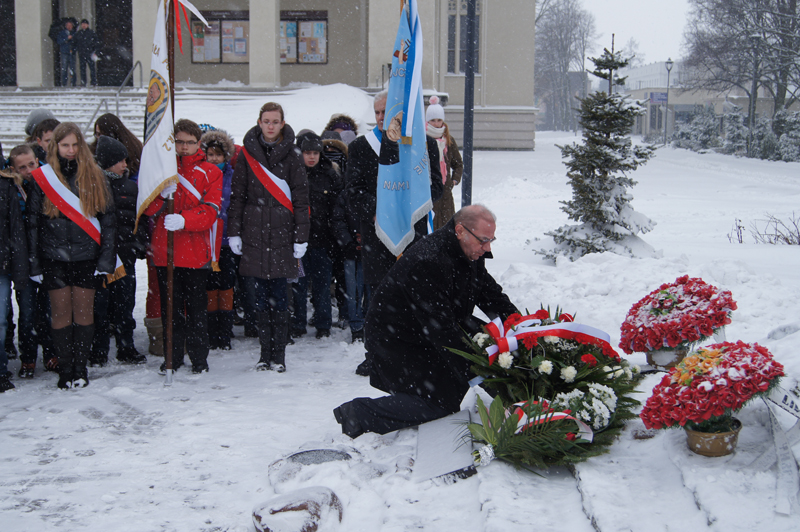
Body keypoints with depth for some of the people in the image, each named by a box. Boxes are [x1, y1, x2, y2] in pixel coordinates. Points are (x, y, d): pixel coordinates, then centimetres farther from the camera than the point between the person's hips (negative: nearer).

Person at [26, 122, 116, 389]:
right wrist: (34, 263, -1)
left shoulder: (94, 176, 4)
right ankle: (65, 370, 11)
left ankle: (80, 368, 13)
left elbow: (108, 219, 4)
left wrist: (106, 258, -3)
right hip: (53, 258, 0)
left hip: (86, 256, 0)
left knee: (84, 312, 3)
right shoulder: (42, 178, 4)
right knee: (61, 313, 3)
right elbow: (32, 223, 5)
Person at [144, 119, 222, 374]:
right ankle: (173, 356, 20)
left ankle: (199, 358, 15)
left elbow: (210, 211, -7)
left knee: (197, 307, 4)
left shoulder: (210, 173, 4)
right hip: (165, 250, 2)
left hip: (196, 251, -2)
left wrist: (184, 219, -24)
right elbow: (148, 208, 4)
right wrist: (162, 194, -17)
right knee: (170, 306, 9)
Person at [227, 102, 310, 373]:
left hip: (282, 233, -2)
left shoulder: (291, 155, 3)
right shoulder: (247, 153, 7)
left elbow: (301, 198, 1)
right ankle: (265, 351, 14)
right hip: (254, 233, 2)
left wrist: (301, 237, -4)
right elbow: (237, 194, 8)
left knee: (278, 293, 0)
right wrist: (234, 232, 2)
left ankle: (279, 353, 8)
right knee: (261, 293, 5)